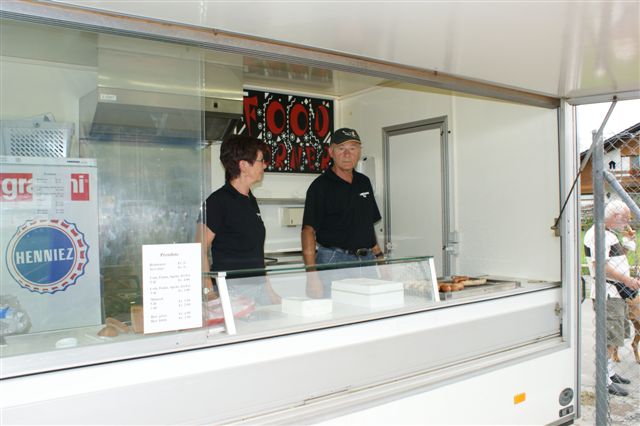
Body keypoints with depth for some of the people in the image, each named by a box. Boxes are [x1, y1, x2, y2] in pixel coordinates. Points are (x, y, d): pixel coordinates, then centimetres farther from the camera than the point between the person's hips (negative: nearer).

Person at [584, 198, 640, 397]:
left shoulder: (609, 233, 18)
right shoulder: (597, 234, -16)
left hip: (616, 293, 11)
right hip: (607, 294, -11)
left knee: (614, 337, 16)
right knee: (610, 337, -8)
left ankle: (610, 372, 27)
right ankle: (604, 380, -2)